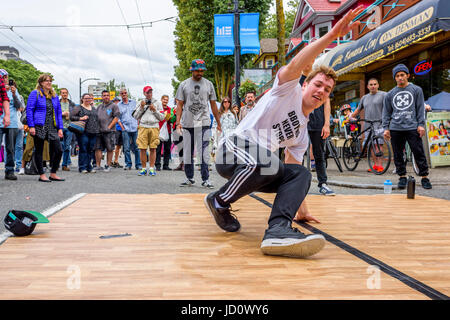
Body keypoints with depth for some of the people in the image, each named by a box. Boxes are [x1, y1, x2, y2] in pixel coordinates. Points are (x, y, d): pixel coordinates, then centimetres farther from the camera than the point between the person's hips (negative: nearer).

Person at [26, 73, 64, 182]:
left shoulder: (55, 96, 16)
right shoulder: (35, 94, 0)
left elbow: (59, 112, 16)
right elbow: (29, 110, -5)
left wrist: (60, 128, 8)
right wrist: (31, 126, -13)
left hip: (52, 128, 5)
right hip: (39, 127, -5)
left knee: (58, 150, -2)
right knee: (39, 151, 2)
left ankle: (53, 174, 10)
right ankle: (41, 175, 11)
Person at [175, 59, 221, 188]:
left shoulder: (208, 84, 9)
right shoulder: (184, 84, 7)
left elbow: (213, 105, 12)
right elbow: (180, 105, 5)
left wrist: (218, 123, 10)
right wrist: (178, 121, -7)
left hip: (203, 123, -1)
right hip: (187, 123, 1)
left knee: (204, 152, -7)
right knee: (187, 151, 6)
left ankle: (205, 179, -3)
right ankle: (189, 178, 17)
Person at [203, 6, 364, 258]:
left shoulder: (302, 132, 21)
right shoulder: (289, 90, 2)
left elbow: (294, 174, 24)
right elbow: (295, 66, -21)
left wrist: (301, 209, 20)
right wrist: (333, 34, -28)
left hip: (259, 171, 8)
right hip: (234, 149, -8)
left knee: (302, 174, -10)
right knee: (267, 161, -37)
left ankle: (278, 230, -34)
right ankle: (220, 201, -11)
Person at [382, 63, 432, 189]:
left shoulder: (416, 90, 9)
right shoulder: (390, 94, 14)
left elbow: (420, 108, 6)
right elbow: (386, 113, 14)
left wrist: (421, 124, -3)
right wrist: (386, 128, 5)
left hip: (412, 128, -2)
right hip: (395, 129, 2)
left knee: (419, 153, -2)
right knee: (398, 155, 4)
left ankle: (424, 177, 7)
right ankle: (402, 177, 15)